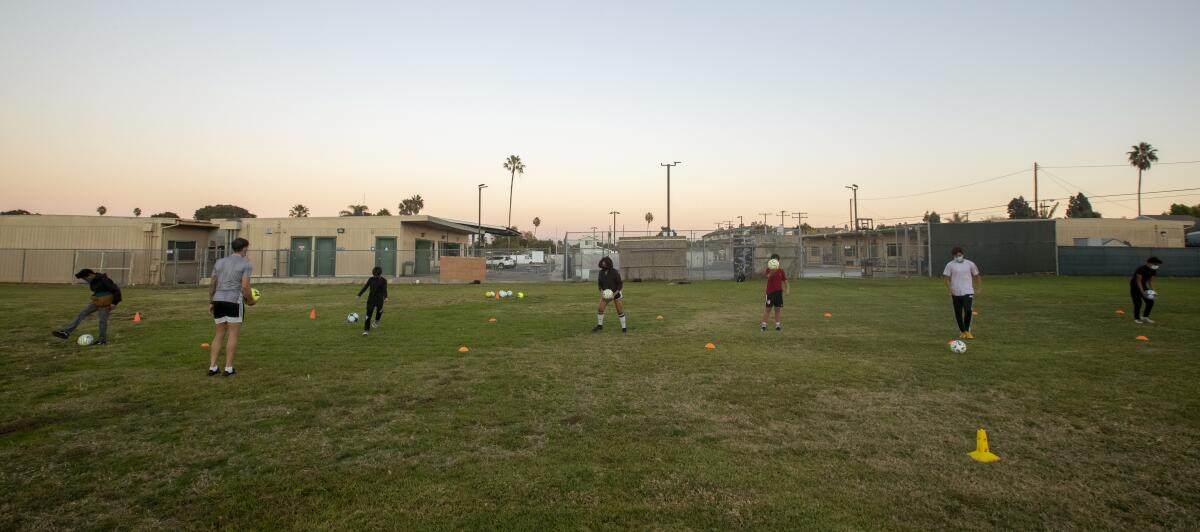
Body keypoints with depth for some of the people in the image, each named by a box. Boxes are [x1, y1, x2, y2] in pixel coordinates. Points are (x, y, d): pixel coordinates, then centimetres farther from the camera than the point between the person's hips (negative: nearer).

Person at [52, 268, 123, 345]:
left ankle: (102, 340, 13)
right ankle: (65, 332, -2)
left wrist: (114, 303, -21)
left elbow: (116, 290, -22)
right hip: (96, 303, 9)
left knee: (103, 321, -2)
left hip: (105, 304, -9)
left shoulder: (104, 280, -20)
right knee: (81, 314, 0)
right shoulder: (92, 281, 7)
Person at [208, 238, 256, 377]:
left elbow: (212, 284, 10)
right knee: (233, 335, 1)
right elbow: (245, 287, -12)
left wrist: (211, 302, 17)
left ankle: (212, 367, 11)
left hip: (219, 301, 6)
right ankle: (228, 368, 1)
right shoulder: (246, 264, -5)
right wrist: (251, 301, 4)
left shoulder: (220, 262, 12)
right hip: (234, 302, -6)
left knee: (219, 334, 13)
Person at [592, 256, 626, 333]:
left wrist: (615, 294, -26)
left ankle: (623, 328, 8)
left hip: (616, 293, -3)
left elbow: (620, 284, -17)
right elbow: (600, 284, 2)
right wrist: (601, 293, -15)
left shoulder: (615, 272, -22)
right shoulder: (601, 272, -8)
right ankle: (599, 325, 9)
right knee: (600, 309, -8)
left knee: (620, 311, -5)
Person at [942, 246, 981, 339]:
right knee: (958, 313, 7)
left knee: (968, 310, -16)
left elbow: (977, 276, 11)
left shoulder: (970, 264, 2)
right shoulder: (950, 265, -1)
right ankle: (962, 331, 23)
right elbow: (946, 278, 0)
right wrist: (950, 289, -13)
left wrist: (980, 287, 6)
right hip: (956, 293, 1)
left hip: (968, 291, -1)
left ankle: (967, 331, 0)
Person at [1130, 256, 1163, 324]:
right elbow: (1138, 281, -24)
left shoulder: (1153, 270, -2)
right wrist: (1143, 292, -26)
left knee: (1150, 302, 1)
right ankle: (1136, 318, 3)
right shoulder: (1141, 269, -25)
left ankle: (1145, 317, 14)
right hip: (1135, 287, -8)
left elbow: (1150, 281, 7)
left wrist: (1152, 290, -4)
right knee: (1138, 303, -10)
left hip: (1143, 286, 8)